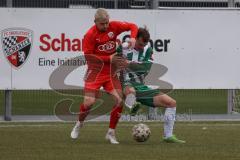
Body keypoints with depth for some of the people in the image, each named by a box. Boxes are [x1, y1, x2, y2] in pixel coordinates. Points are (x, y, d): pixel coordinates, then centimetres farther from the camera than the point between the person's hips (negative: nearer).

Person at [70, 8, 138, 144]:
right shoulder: (90, 35, -14)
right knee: (89, 102, -14)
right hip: (95, 71, -4)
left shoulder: (114, 26, -4)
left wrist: (133, 38, -16)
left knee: (119, 101, -8)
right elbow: (88, 56, -14)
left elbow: (132, 26, 5)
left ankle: (111, 133, 6)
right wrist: (109, 58, -19)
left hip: (111, 72, 4)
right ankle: (79, 124, 17)